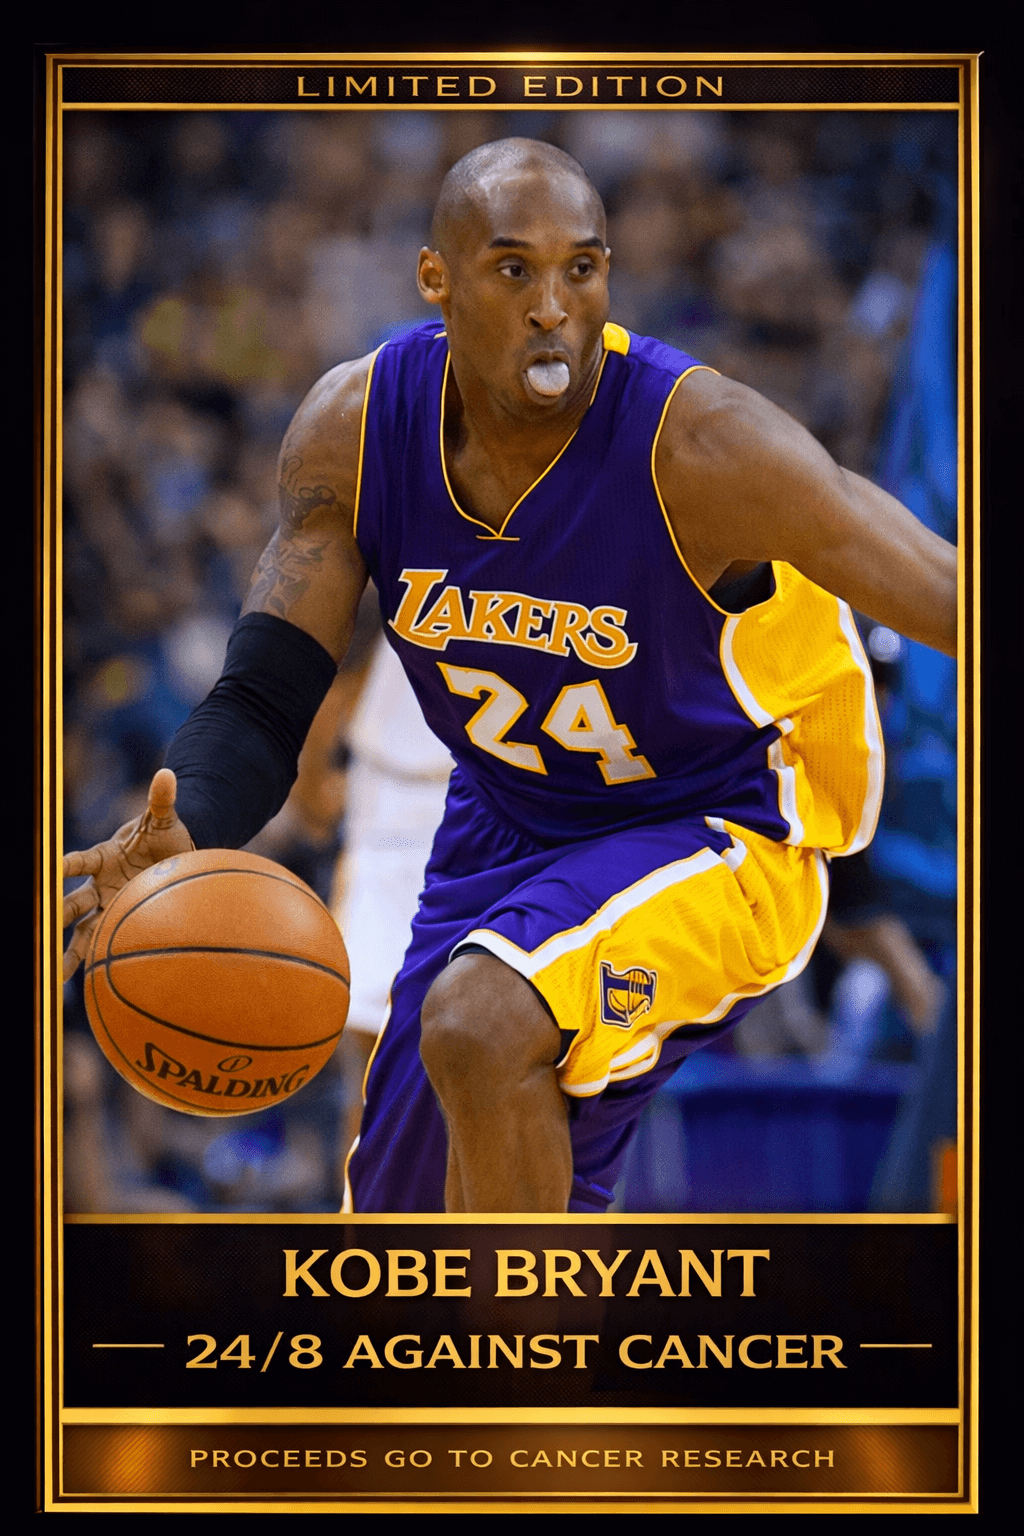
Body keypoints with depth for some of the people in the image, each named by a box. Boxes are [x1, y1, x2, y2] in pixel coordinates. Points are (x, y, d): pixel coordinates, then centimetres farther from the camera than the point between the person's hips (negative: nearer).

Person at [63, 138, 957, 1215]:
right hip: (506, 831, 6)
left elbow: (954, 599, -30)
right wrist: (180, 834, -35)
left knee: (480, 1024, -34)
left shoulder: (701, 447, -29)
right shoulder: (350, 429, -15)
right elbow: (262, 702, -14)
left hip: (721, 837, -6)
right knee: (408, 1198, 17)